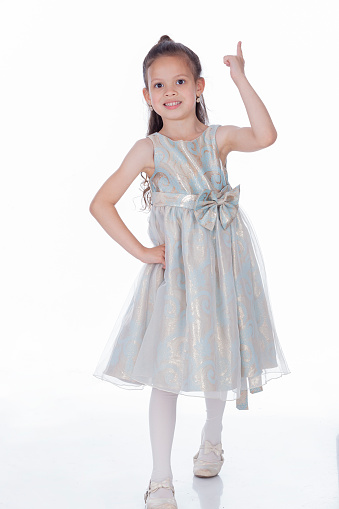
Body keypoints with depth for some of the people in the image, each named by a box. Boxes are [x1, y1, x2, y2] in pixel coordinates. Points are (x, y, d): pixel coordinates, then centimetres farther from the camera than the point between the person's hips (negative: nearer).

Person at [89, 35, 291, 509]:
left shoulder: (218, 138, -1)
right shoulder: (149, 149, -6)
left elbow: (265, 136, -21)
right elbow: (101, 203, -8)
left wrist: (241, 79, -22)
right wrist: (140, 251, -11)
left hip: (223, 264, 3)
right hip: (174, 269, -2)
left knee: (219, 353, 18)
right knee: (167, 370, -3)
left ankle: (211, 438, 44)